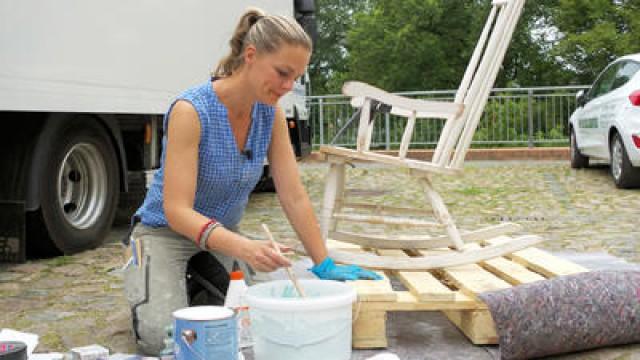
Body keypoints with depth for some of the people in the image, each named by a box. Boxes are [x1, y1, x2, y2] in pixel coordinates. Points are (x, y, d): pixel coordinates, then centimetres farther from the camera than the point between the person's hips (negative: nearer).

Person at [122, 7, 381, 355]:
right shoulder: (191, 110, -29)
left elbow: (293, 196, -8)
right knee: (163, 337, -22)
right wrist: (242, 248, -48)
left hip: (224, 234, 5)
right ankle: (139, 280, 11)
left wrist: (324, 264, -12)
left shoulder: (271, 114, -10)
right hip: (167, 232, -5)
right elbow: (177, 211, -33)